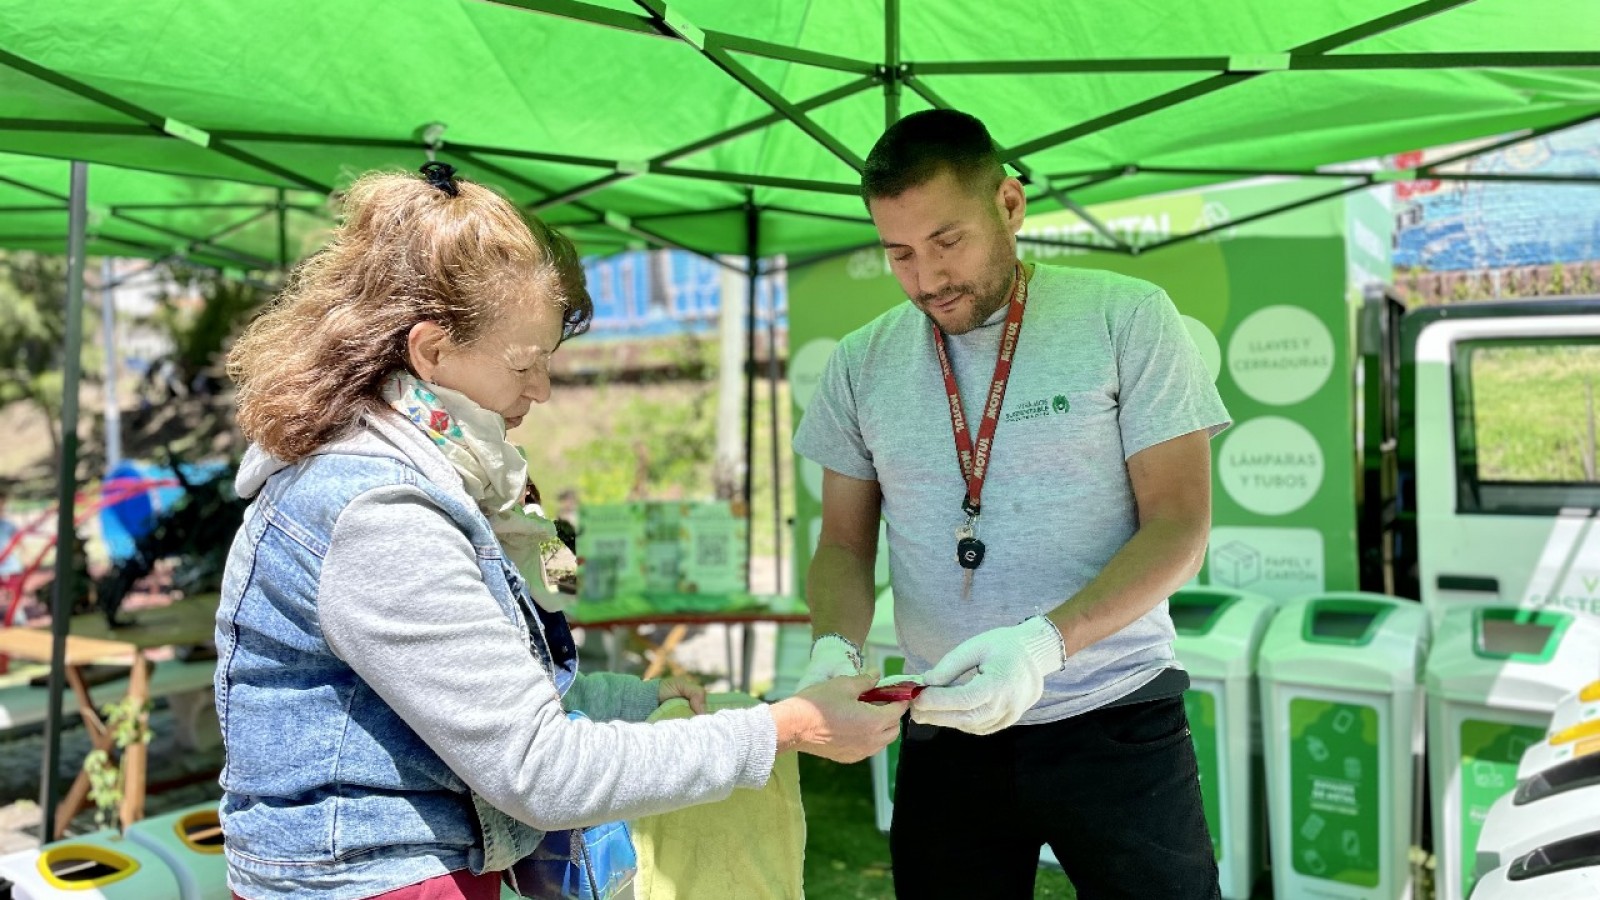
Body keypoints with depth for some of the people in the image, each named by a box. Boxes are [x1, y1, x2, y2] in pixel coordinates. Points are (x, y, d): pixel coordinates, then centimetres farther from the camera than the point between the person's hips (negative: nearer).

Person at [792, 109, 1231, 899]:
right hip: (946, 730, 3)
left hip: (1116, 722, -2)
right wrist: (835, 647, -14)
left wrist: (1045, 642, -26)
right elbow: (844, 546, 8)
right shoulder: (862, 364, 2)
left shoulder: (1127, 320, -7)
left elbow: (1178, 526, -11)